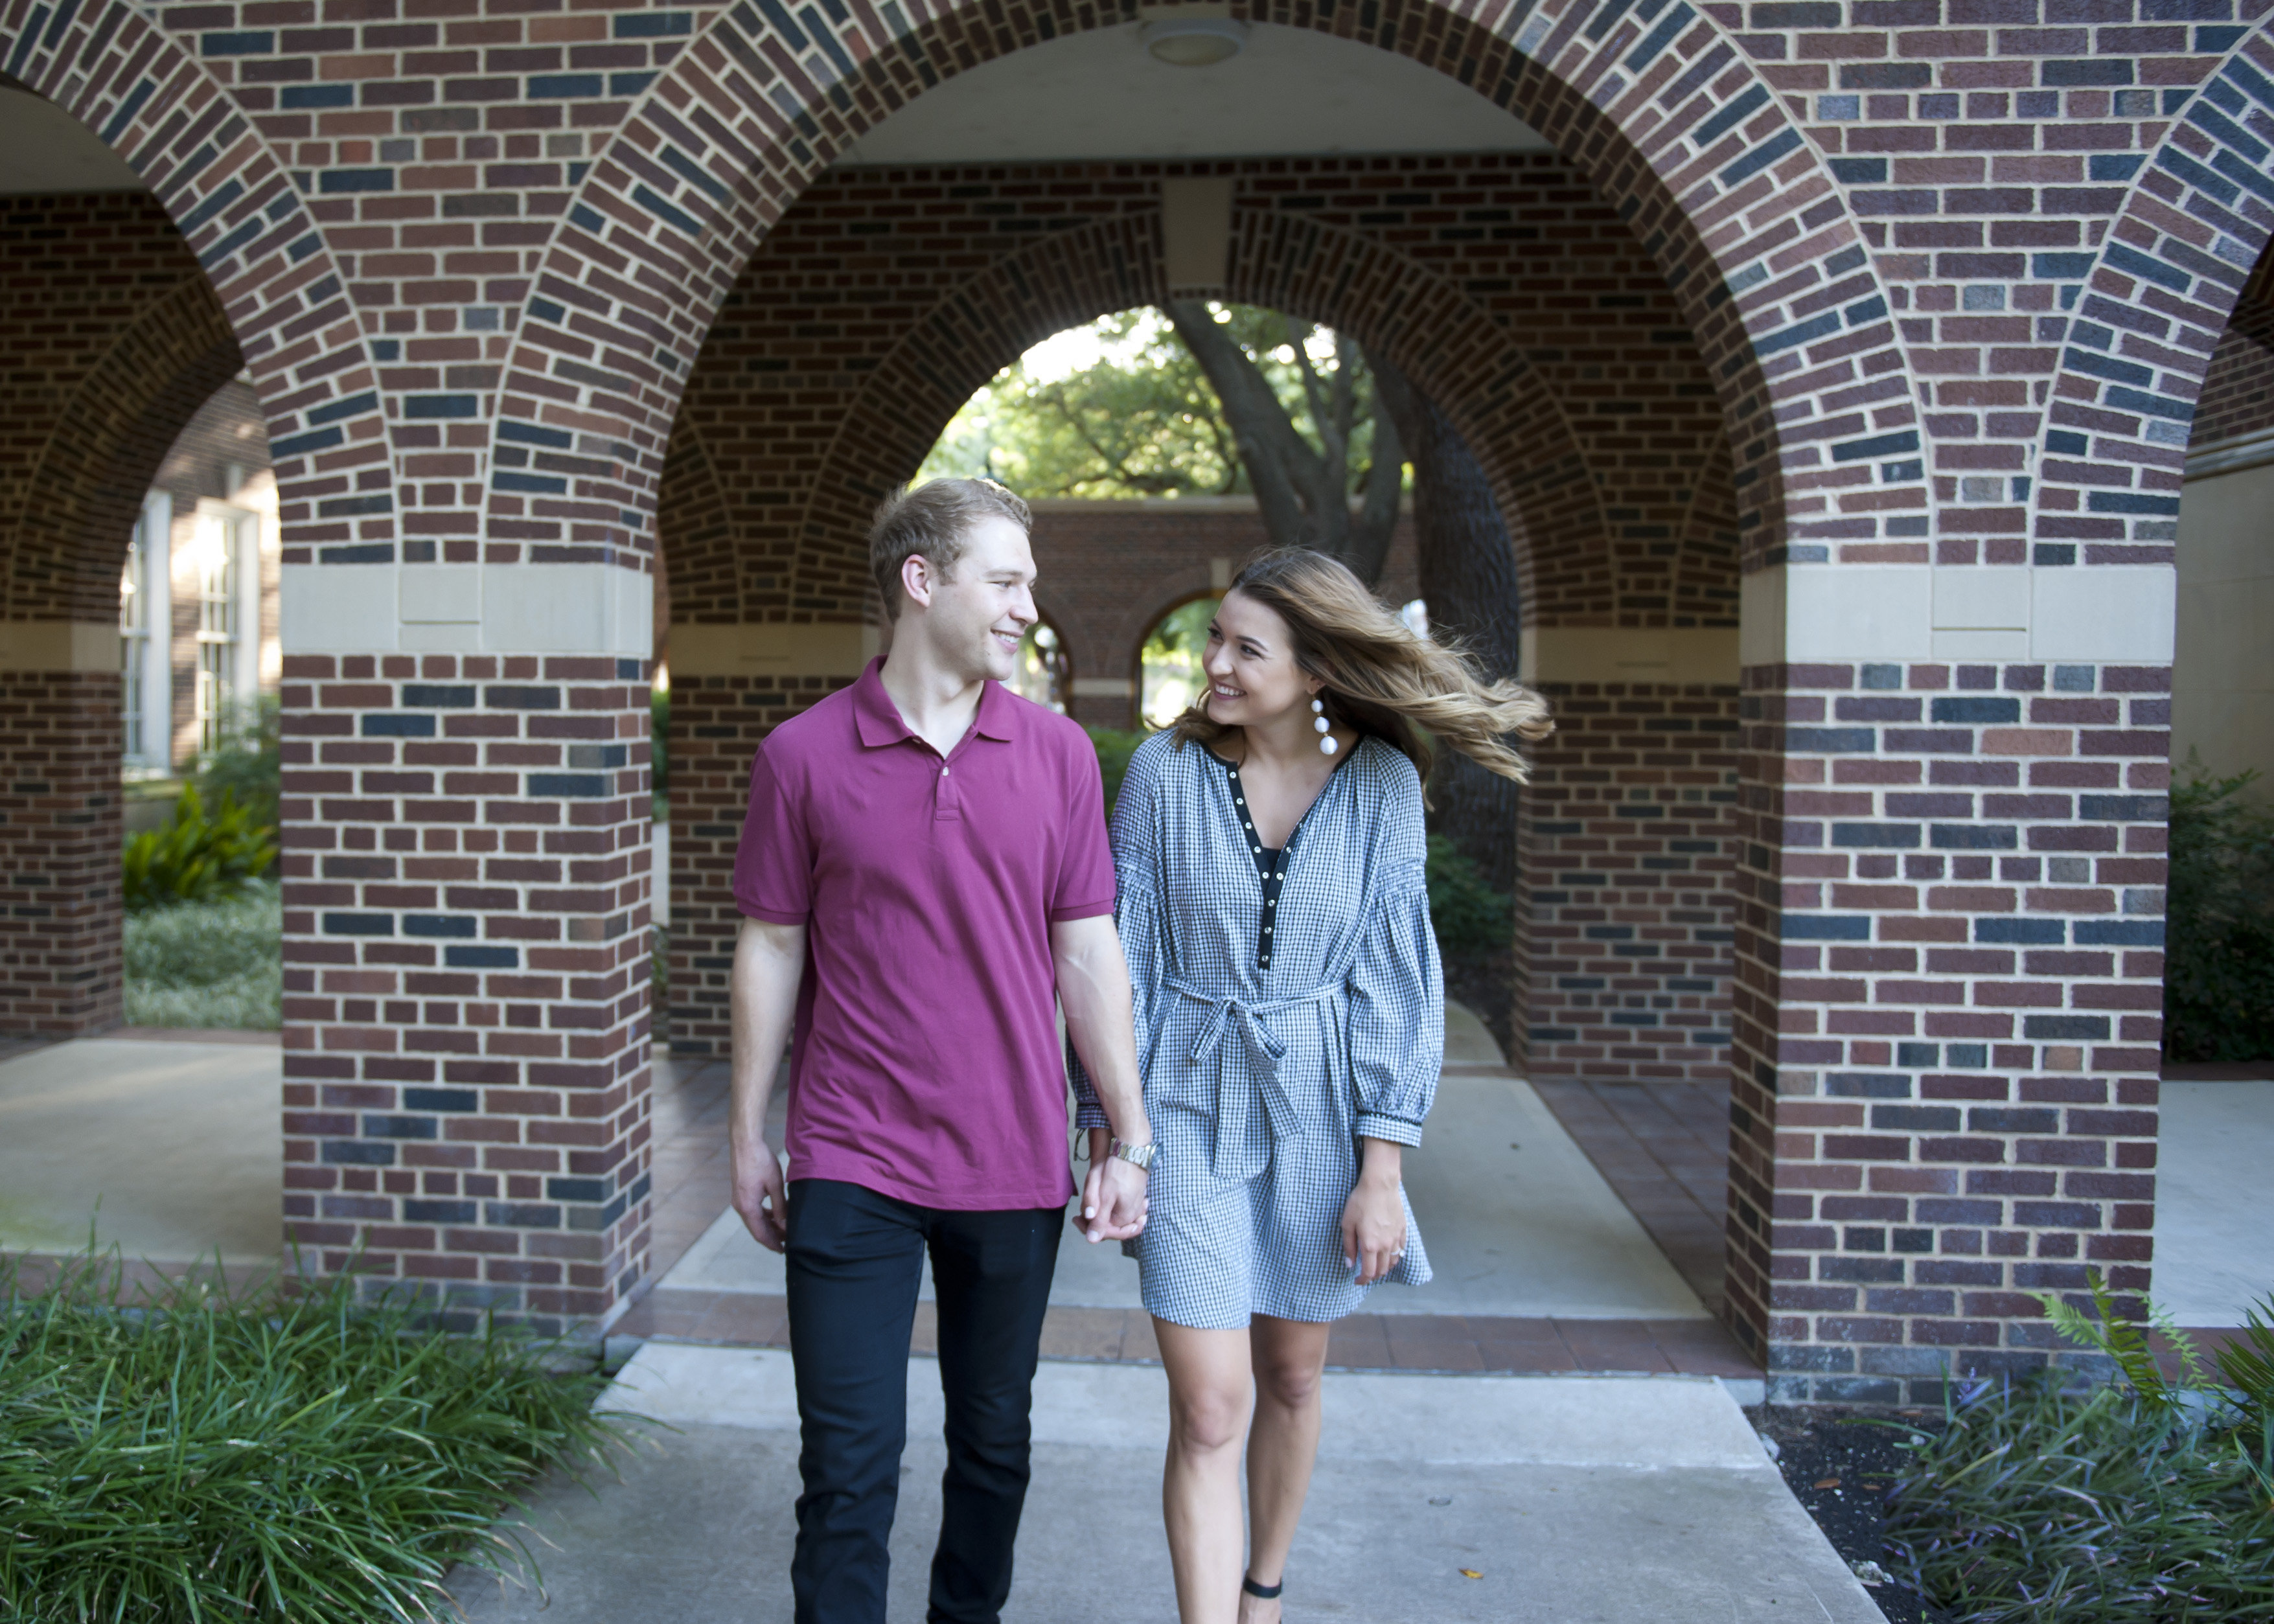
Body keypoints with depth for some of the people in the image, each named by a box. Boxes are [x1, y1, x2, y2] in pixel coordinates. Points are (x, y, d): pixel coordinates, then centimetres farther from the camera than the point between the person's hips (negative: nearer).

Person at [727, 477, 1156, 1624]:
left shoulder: (1058, 753, 2)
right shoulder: (803, 755, -3)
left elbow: (1088, 954, 3)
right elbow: (772, 949, 3)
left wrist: (1130, 1140, 1)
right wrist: (747, 1135, 5)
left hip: (1014, 1169, 3)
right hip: (851, 1170, -2)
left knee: (994, 1443, 17)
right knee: (849, 1464, 2)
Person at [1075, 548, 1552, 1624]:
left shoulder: (1382, 784, -5)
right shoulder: (1164, 771, -7)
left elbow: (1395, 981, -3)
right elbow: (1120, 961, -3)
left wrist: (1381, 1173, -6)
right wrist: (1106, 1136, -3)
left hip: (1319, 1113, 2)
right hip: (1189, 1105, -1)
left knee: (1291, 1380, 18)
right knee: (1208, 1410, -5)